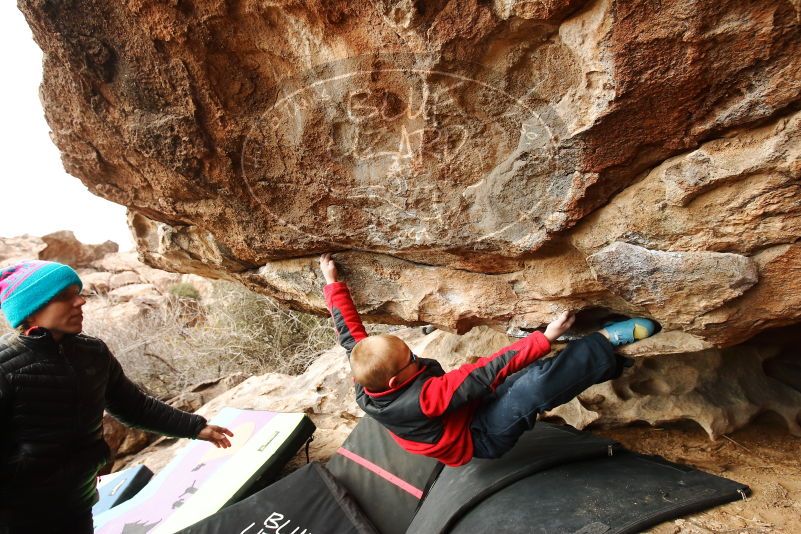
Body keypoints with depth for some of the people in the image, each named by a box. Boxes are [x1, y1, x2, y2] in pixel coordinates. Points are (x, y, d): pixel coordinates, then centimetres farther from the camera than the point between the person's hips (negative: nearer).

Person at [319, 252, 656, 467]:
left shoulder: (364, 381, -19)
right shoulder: (422, 398, -39)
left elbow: (349, 329, -5)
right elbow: (487, 373, -37)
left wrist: (332, 282, 3)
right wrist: (545, 337, -31)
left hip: (464, 414, 8)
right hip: (480, 437, -8)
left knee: (531, 373, 4)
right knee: (537, 383, -31)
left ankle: (607, 363, 13)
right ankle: (607, 341, -13)